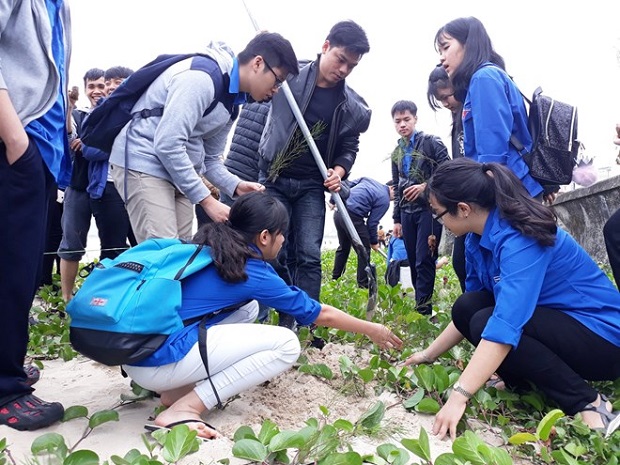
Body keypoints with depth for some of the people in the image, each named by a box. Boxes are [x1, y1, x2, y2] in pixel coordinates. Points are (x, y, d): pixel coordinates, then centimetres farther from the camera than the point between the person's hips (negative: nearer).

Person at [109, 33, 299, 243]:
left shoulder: (232, 100, 11)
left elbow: (209, 158, 15)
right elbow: (167, 144, -25)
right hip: (143, 164, -9)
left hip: (176, 171, 9)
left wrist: (236, 186, -5)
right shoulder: (201, 76, -19)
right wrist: (207, 200, -21)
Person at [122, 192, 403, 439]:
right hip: (159, 359, -9)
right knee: (286, 344, -7)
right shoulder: (253, 273, -6)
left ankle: (178, 389, 12)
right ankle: (182, 409, -9)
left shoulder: (206, 248, 12)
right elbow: (321, 315, 5)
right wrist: (372, 330, 20)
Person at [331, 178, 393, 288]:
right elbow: (372, 222, -3)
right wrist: (374, 241, 10)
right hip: (353, 218, -8)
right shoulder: (384, 200, -2)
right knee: (364, 252, 6)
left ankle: (335, 279, 31)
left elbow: (346, 185, 16)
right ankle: (363, 285, 8)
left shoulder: (368, 179, 17)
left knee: (343, 248, 24)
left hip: (338, 212, 8)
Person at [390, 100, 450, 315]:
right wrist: (396, 219, 16)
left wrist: (426, 186, -18)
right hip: (407, 212, 6)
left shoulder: (431, 142, 0)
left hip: (429, 208, -6)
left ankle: (423, 309, -5)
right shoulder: (397, 153, 17)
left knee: (424, 260, -10)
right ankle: (419, 304, 17)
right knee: (413, 262, 8)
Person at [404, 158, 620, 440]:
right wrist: (430, 354, 8)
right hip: (552, 320, 8)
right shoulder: (478, 239, -1)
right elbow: (467, 313, 9)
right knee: (466, 307, -8)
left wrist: (459, 396, -38)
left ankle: (588, 404, -14)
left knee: (485, 323, -26)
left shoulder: (519, 239, -28)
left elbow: (505, 324, -37)